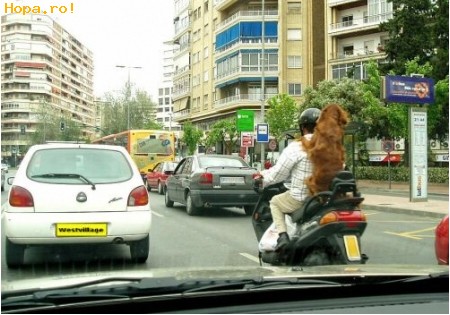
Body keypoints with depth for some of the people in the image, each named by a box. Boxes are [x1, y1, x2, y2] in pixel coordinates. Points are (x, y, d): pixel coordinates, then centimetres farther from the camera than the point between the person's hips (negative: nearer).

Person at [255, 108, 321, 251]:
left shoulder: (297, 146, -13)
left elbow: (278, 173, -10)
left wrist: (264, 178, 11)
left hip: (301, 199, -5)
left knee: (275, 202, 22)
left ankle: (282, 236, 5)